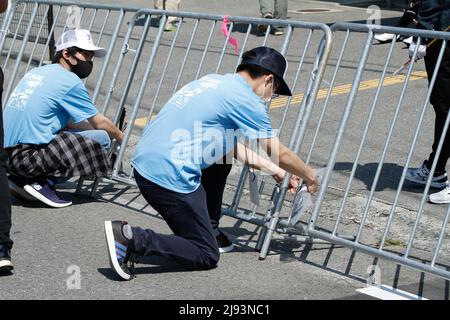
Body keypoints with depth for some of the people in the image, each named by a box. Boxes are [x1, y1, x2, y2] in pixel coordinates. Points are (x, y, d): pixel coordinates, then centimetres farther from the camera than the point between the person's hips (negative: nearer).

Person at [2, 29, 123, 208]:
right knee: (101, 138, -3)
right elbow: (99, 123, 6)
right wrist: (120, 137, 25)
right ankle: (43, 183, -6)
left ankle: (22, 178, 11)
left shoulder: (37, 72, 19)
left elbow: (69, 122, 26)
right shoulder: (70, 81, -5)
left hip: (7, 154, 9)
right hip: (28, 157, -9)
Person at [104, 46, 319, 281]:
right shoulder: (246, 99, -6)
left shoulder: (214, 81, 19)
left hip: (143, 162, 9)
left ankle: (210, 231, 28)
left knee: (221, 156, 27)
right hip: (169, 177, -9)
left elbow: (234, 147, 29)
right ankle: (133, 239, -11)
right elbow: (280, 154, 2)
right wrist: (310, 177, 19)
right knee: (207, 256, 3)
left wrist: (272, 169, 31)